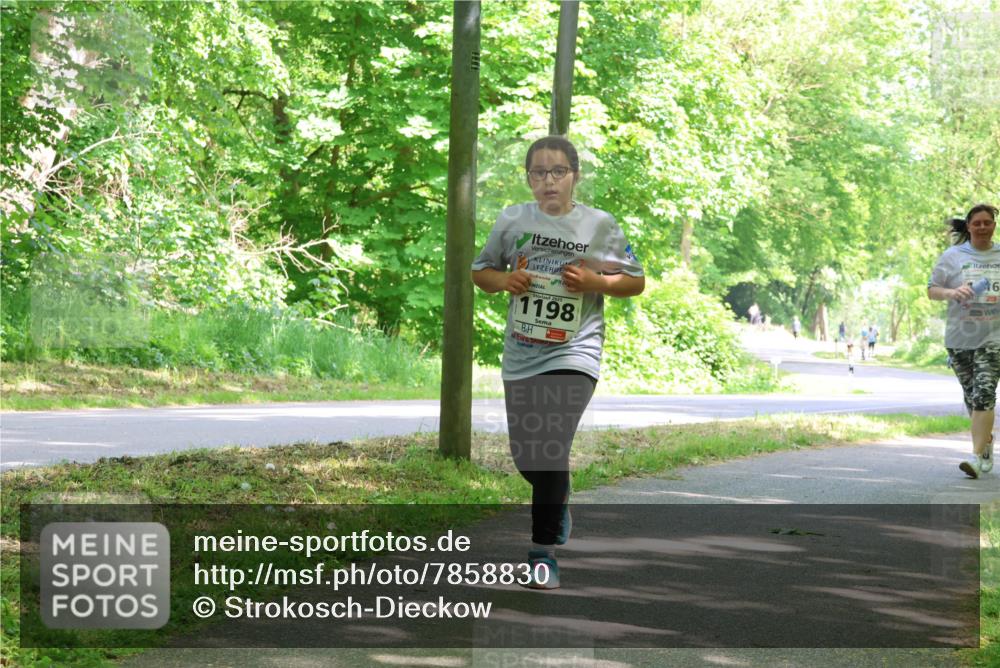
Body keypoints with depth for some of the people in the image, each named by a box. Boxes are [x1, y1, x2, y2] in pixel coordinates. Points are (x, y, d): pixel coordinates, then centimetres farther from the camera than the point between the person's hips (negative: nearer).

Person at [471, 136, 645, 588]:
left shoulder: (599, 224, -2)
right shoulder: (512, 220, 3)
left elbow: (636, 282, 6)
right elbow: (480, 271, 14)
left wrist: (594, 282, -12)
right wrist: (503, 280, -8)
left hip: (573, 353, -3)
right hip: (520, 355, 4)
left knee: (552, 450, -17)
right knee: (524, 457, 11)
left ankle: (544, 550, -5)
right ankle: (558, 502, 44)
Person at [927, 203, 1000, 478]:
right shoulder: (952, 256, 5)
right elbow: (931, 290, 4)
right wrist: (952, 293, -16)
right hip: (959, 336, 2)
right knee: (971, 396, 11)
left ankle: (978, 457, -19)